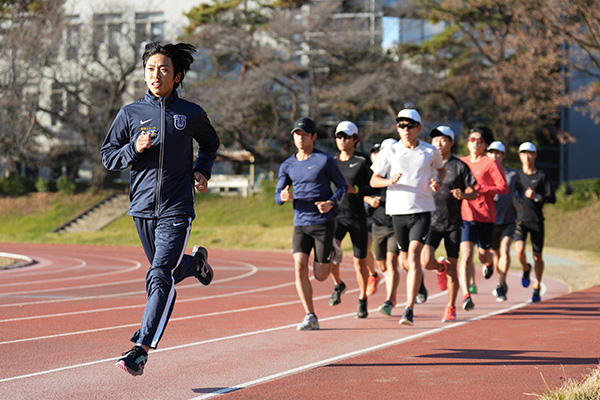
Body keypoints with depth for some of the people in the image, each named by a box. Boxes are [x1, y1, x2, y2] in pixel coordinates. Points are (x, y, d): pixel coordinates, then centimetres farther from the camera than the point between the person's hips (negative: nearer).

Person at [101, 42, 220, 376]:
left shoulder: (191, 114, 2)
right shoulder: (131, 114, 2)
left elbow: (210, 143, 22)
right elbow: (108, 157, 7)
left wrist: (202, 171, 5)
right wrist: (134, 149, -12)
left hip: (177, 210, -3)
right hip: (143, 208, 3)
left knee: (160, 277, -15)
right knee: (166, 272, 18)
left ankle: (141, 351, -17)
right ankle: (196, 262, 53)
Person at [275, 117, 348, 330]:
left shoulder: (325, 161, -3)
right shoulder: (287, 166, 8)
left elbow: (342, 186, 2)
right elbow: (277, 196, 9)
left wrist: (332, 203, -18)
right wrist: (283, 197, -16)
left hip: (323, 224, -3)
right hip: (300, 225, 3)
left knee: (320, 275, 0)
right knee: (300, 268, -13)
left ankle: (332, 253, 35)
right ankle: (311, 318, -7)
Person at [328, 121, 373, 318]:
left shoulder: (362, 162, -1)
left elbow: (372, 188, -5)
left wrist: (354, 189, -19)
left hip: (357, 217, -2)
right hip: (336, 215, 2)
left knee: (360, 263, 5)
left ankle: (362, 300, 24)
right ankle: (338, 284, 3)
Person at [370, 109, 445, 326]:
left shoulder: (430, 151, 3)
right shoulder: (389, 153, 1)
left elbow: (442, 169, 22)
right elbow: (373, 180, 1)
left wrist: (437, 181, 0)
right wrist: (390, 181, -19)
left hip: (422, 210, -2)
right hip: (398, 210, 2)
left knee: (413, 257, -16)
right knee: (407, 259, 14)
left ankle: (409, 310, -20)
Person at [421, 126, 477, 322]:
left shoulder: (460, 166, -1)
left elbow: (474, 193, 2)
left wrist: (463, 195, -19)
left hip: (453, 223, -1)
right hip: (432, 221, 1)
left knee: (452, 268, 1)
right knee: (426, 261, -16)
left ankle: (451, 308, 16)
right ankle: (441, 267, 20)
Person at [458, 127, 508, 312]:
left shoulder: (491, 163, -2)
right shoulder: (461, 162, 11)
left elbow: (503, 187, -9)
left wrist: (479, 189, -18)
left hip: (486, 216, -1)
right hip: (465, 215, 1)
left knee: (483, 254, 15)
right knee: (466, 256, -15)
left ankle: (488, 262, 54)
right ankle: (466, 296, -20)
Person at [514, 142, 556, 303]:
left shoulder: (542, 176, 2)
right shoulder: (516, 175, 9)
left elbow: (552, 199, -3)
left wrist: (537, 197, -19)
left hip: (537, 221, -1)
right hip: (520, 220, 1)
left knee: (537, 257, 3)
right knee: (519, 250, -21)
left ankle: (537, 289, 19)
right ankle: (526, 269, 12)